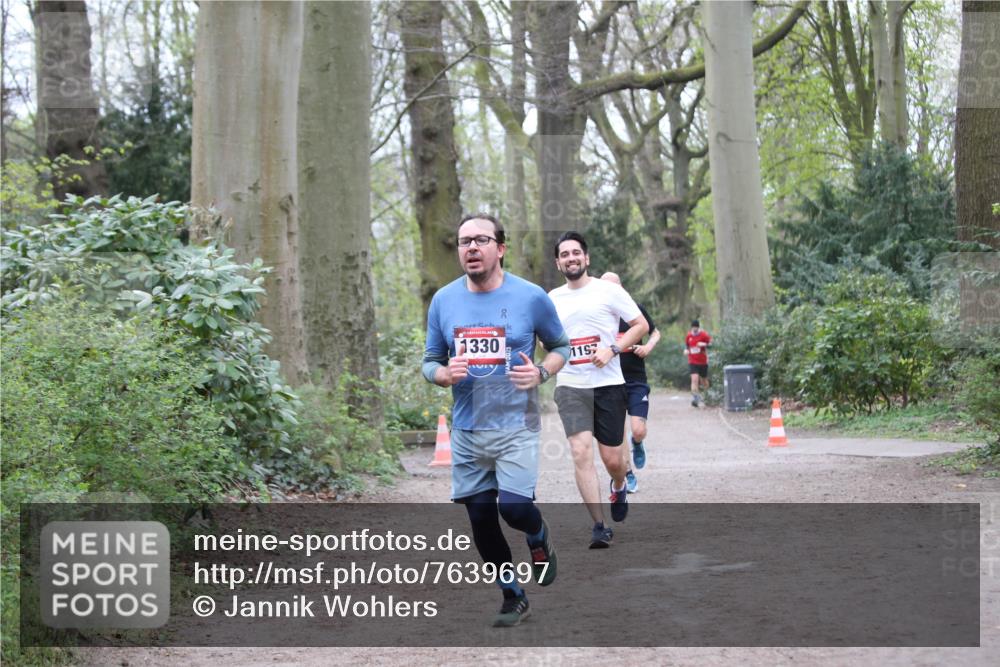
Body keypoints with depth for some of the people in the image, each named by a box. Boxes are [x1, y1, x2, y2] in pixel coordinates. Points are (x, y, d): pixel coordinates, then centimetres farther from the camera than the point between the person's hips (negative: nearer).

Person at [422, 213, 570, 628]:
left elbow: (561, 347, 7)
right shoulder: (444, 301, 1)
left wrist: (541, 372, -14)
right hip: (466, 430, 3)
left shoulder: (530, 297, -6)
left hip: (515, 426, -3)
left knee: (514, 508, -19)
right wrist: (445, 374, -14)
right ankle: (514, 599, 26)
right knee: (481, 522, 7)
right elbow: (430, 361, 9)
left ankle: (540, 538, 17)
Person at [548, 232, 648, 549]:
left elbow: (641, 325, 0)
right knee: (581, 452, -16)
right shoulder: (552, 299, 10)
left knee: (612, 459, 3)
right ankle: (600, 526, -13)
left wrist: (612, 350, -12)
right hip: (570, 387, 2)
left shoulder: (608, 291, -1)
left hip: (609, 384, -2)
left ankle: (619, 487, 41)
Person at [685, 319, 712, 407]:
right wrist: (686, 350, -1)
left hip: (703, 362, -1)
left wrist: (704, 344, -26)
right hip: (692, 362, 1)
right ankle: (695, 399, -21)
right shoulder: (688, 336, 4)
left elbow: (711, 344, -7)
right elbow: (686, 344, 20)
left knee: (704, 381, 12)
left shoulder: (704, 335, -6)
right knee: (694, 379, -18)